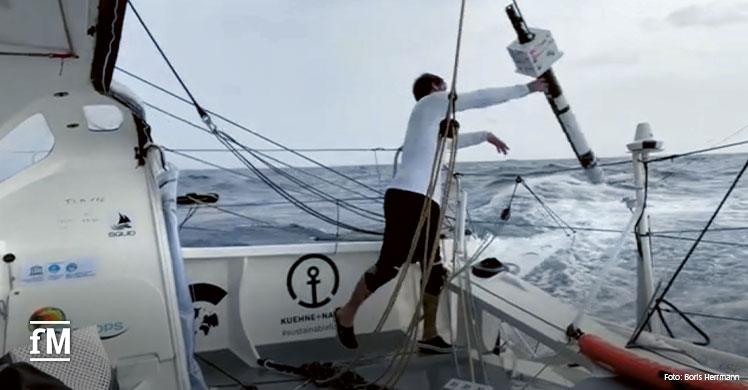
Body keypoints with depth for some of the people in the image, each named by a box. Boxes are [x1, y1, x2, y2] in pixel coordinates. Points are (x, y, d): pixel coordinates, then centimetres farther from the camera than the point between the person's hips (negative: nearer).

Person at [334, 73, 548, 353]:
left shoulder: (432, 119, 29)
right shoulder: (432, 101, 5)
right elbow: (483, 98, 2)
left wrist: (485, 136, 60)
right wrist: (526, 88, 10)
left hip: (425, 202, 10)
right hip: (409, 198, -10)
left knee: (434, 271, 10)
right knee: (389, 265, -6)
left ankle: (429, 336, 19)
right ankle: (346, 314, 12)